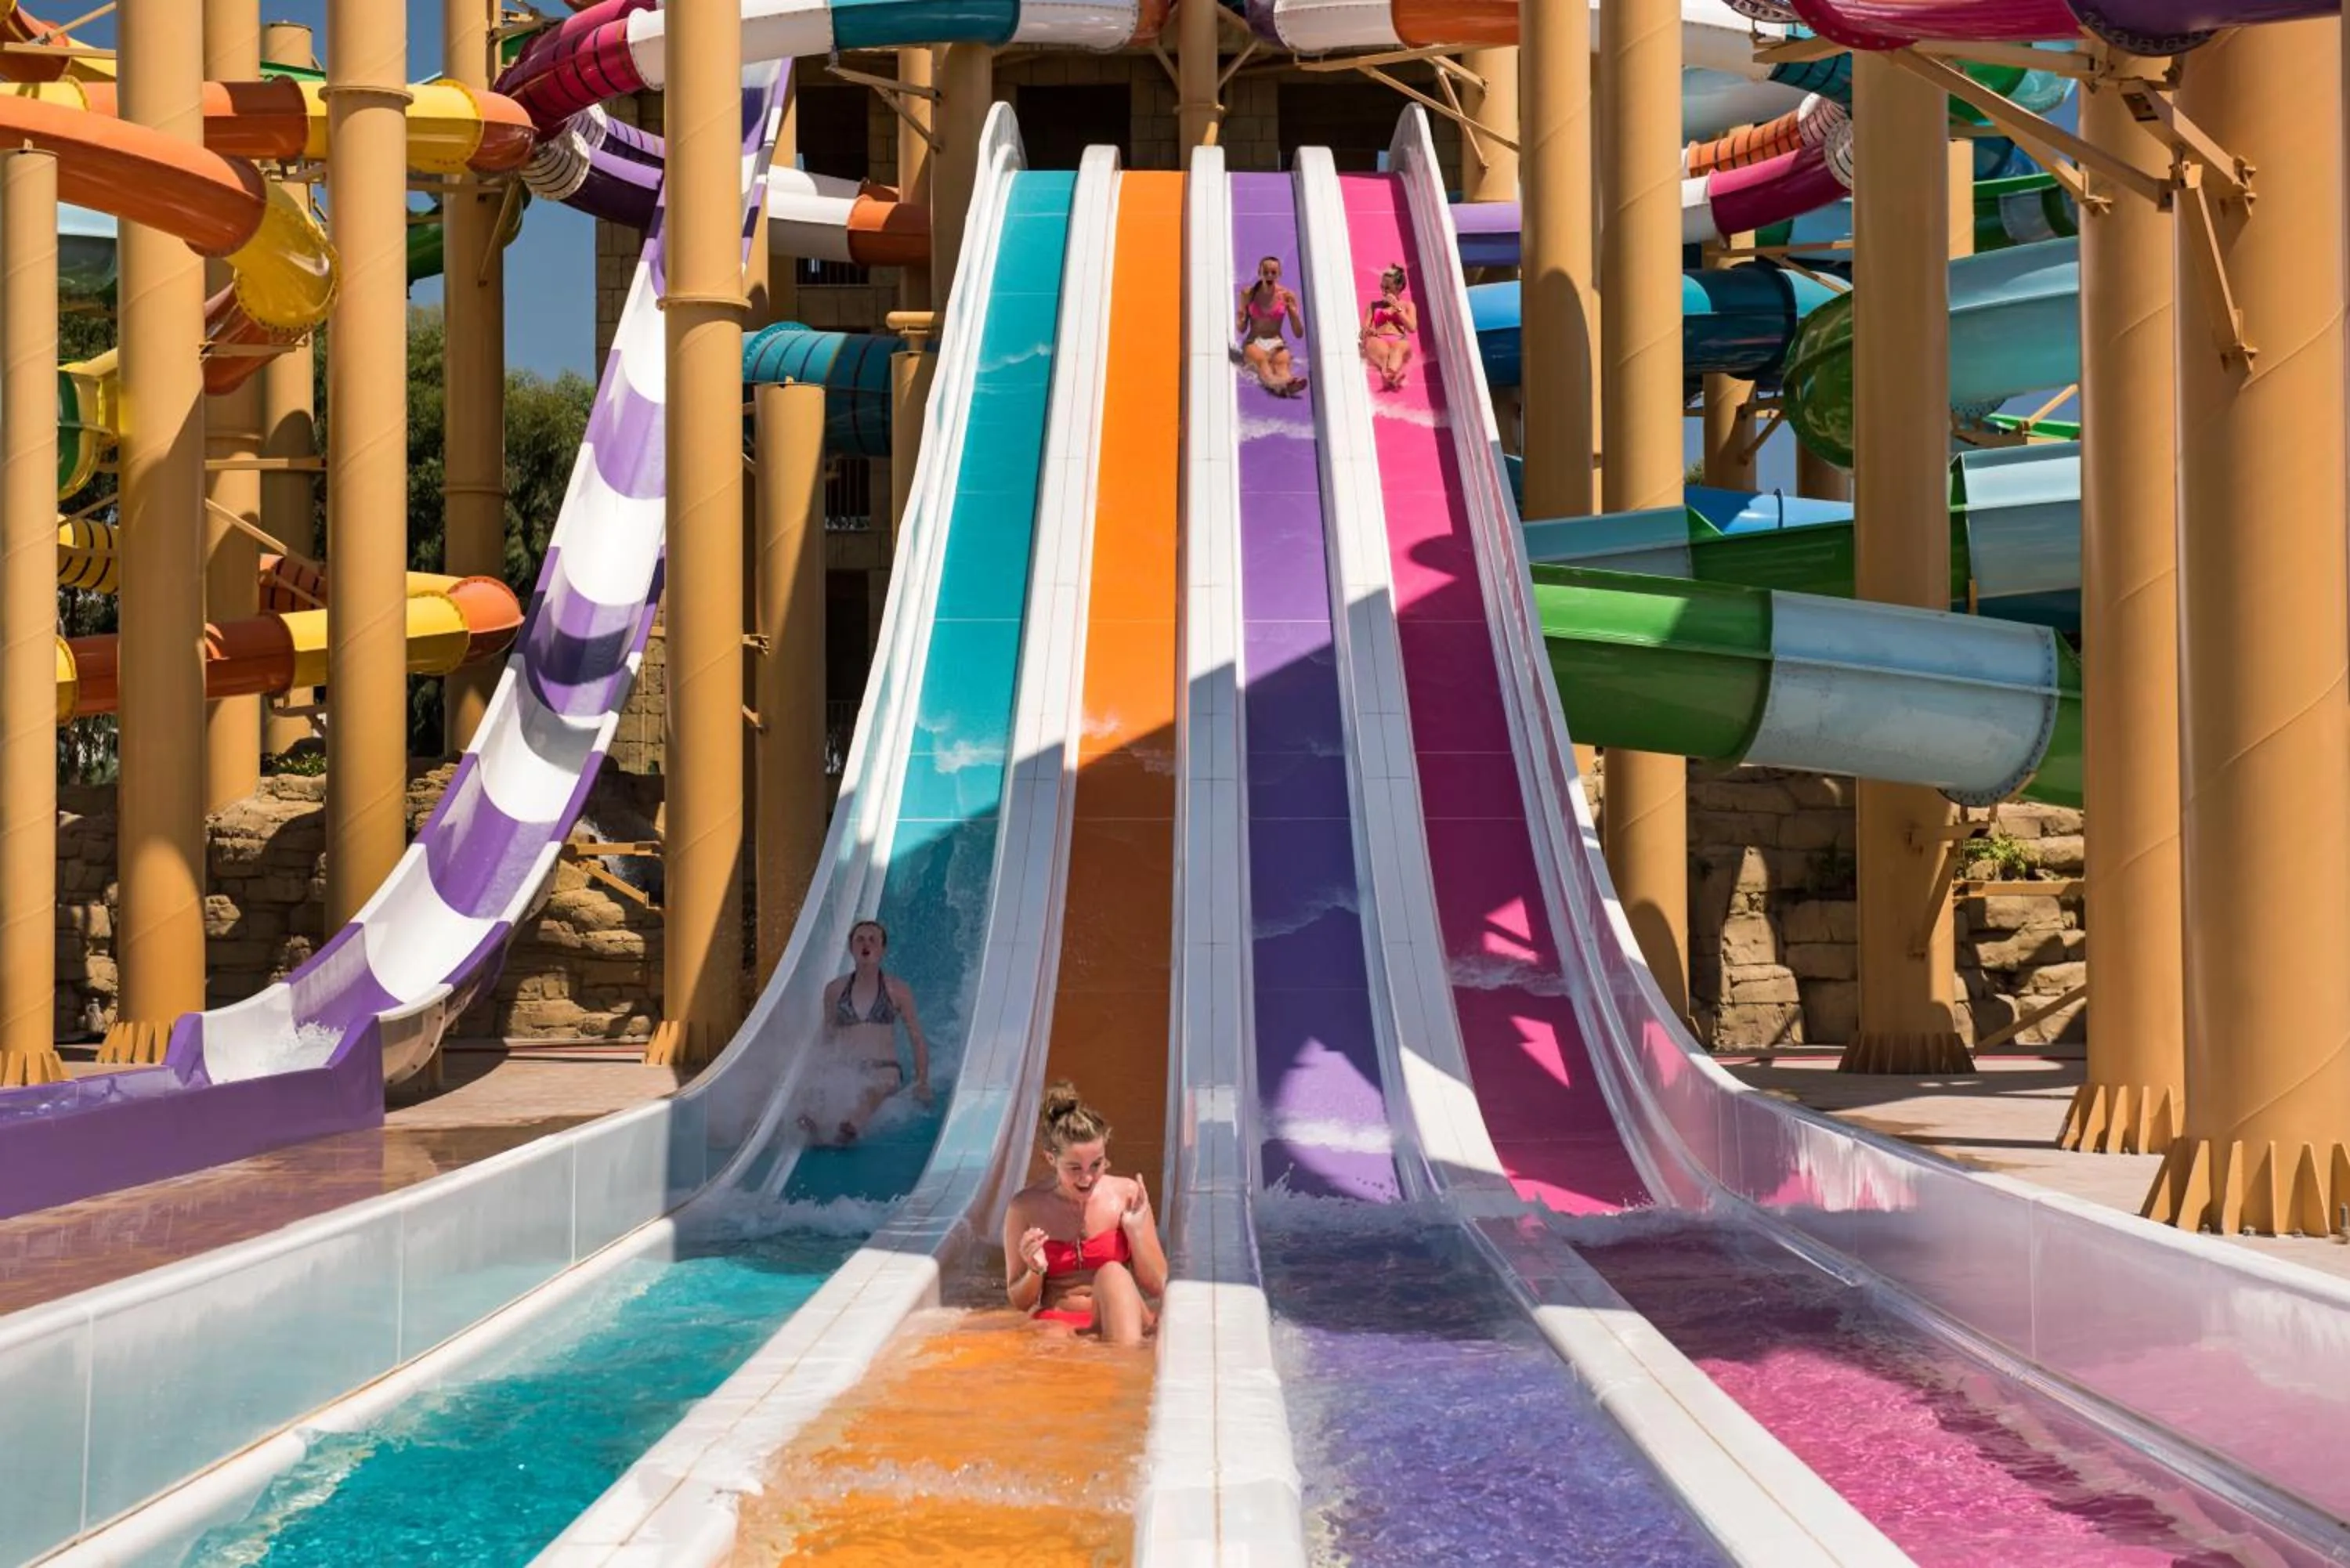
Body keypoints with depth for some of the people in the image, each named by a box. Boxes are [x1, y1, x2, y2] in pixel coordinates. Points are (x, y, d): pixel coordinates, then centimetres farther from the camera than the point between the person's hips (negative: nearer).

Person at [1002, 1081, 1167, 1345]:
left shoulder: (1126, 1194, 2)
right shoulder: (1026, 1208, 1)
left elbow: (1156, 1287, 7)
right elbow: (1020, 1302, 11)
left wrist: (1136, 1232, -8)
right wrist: (1035, 1271, -11)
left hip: (1120, 1322, 1)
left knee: (1112, 1273, -32)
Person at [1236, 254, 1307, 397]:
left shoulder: (1286, 296, 3)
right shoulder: (1248, 294, 3)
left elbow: (1299, 334, 4)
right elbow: (1242, 329, 9)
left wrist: (1294, 312, -14)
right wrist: (1241, 320, -14)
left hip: (1277, 343, 1)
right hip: (1254, 342, -1)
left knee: (1282, 361, -35)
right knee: (1261, 359, -37)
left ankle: (1286, 382, -71)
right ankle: (1274, 382, -70)